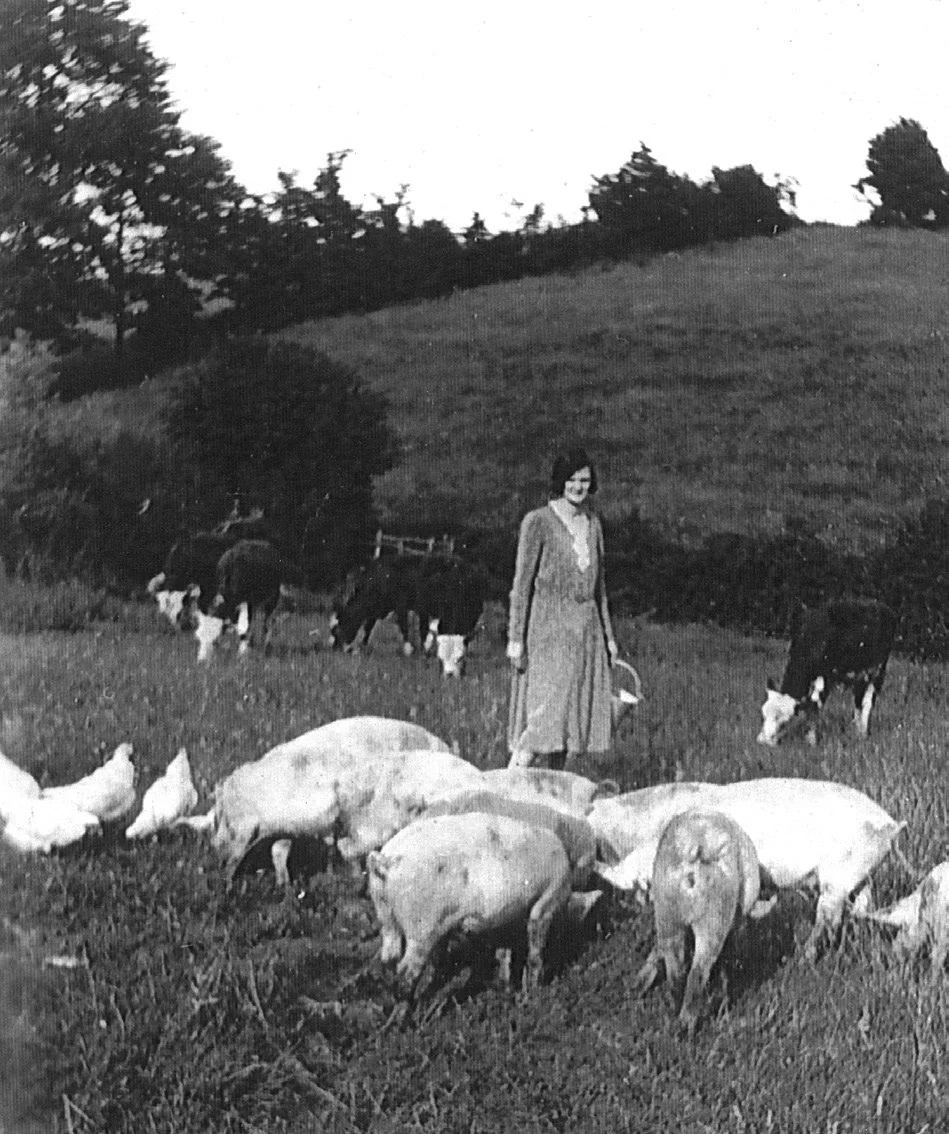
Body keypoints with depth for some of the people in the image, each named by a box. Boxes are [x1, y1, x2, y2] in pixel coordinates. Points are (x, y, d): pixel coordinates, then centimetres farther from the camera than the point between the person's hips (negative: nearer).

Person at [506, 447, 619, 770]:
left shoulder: (592, 523, 12)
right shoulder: (538, 522, -5)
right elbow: (522, 583, -6)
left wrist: (608, 635, 17)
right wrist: (515, 637, -11)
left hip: (586, 629, 6)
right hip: (549, 628, -6)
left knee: (570, 717, 3)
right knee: (545, 716, -15)